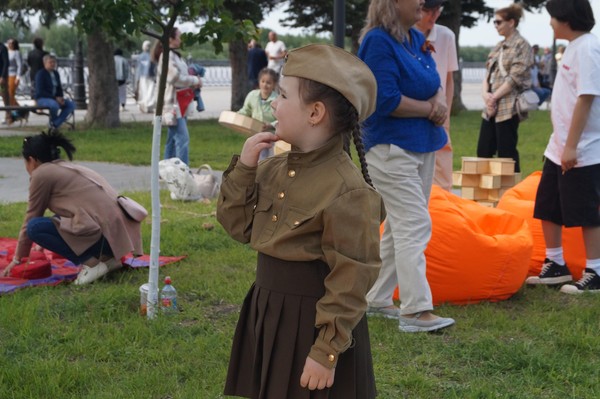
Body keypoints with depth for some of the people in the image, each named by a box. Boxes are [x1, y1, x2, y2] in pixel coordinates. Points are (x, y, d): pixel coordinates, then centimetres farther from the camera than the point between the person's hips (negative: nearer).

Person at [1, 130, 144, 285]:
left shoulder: (41, 174, 3)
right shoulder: (69, 168, 27)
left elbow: (31, 219, 9)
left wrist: (18, 259, 20)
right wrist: (46, 244, 52)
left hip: (103, 234, -9)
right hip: (121, 231, 9)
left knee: (35, 227, -6)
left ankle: (92, 262, -8)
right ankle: (107, 257, 12)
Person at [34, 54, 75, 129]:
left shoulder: (56, 74, 12)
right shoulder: (41, 74, -10)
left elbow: (59, 89, 18)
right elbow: (40, 91, -18)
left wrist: (61, 98, -5)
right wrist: (55, 98, -22)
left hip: (55, 98, 8)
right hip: (42, 98, -8)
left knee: (71, 104, -14)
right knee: (55, 105, -39)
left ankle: (55, 124, -16)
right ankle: (52, 122, -7)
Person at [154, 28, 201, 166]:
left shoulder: (174, 55, 18)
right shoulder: (167, 55, -13)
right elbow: (176, 78, -19)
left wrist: (193, 82, 6)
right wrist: (195, 80, -8)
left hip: (178, 104, 10)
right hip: (172, 103, -10)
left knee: (173, 139, 13)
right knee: (182, 138, -16)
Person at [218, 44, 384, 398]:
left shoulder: (348, 193, -22)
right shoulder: (275, 169, 2)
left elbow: (351, 283, -20)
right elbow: (239, 227, 10)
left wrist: (326, 352, -18)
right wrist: (244, 168, -4)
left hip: (316, 322, -8)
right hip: (268, 312, 8)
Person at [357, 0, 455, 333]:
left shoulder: (417, 39, 11)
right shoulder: (378, 42, -15)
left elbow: (436, 82, 14)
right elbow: (385, 100, -22)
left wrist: (440, 100, -9)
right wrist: (429, 109, -12)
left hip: (422, 146, 9)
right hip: (391, 147, -9)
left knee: (400, 226, 14)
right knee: (414, 226, -12)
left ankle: (378, 299, 24)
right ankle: (415, 311, -11)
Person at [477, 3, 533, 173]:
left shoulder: (522, 46, -6)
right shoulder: (498, 47, 17)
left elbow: (515, 78, -13)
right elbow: (488, 74, 15)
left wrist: (494, 97, -11)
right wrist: (485, 94, -4)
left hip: (508, 107, -8)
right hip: (490, 108, 8)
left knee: (506, 154, -4)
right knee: (483, 152, 8)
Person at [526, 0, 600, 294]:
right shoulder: (573, 47, 13)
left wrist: (571, 146, -22)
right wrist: (561, 144, 17)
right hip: (559, 148, 10)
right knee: (547, 209, 14)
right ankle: (555, 265, 26)